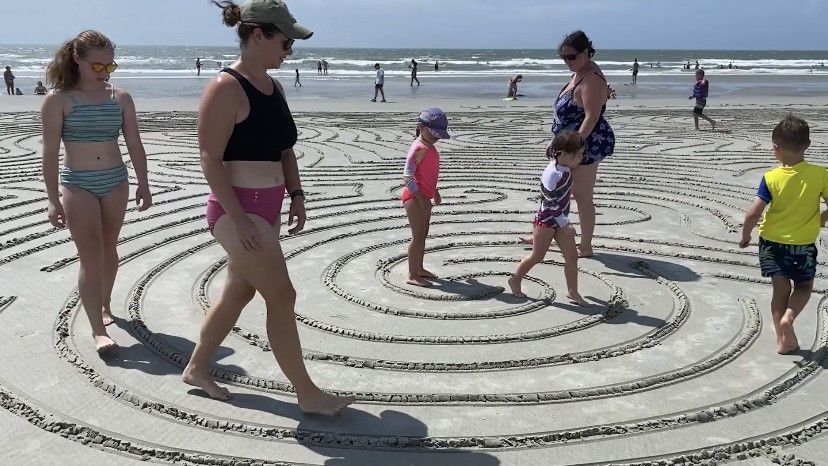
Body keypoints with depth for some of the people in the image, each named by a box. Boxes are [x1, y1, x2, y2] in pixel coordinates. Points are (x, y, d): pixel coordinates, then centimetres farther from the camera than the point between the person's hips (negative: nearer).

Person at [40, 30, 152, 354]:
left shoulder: (120, 98, 3)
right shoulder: (59, 100, -6)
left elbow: (135, 145, 6)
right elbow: (51, 151, -8)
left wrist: (143, 185, 2)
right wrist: (52, 199, -12)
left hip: (116, 181, 4)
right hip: (77, 184, -3)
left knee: (109, 248, 15)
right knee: (91, 257, -8)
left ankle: (104, 303, 37)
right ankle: (98, 330, -6)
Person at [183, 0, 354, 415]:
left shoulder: (273, 87, 12)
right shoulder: (226, 88, -14)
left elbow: (285, 149, 19)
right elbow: (211, 158, -18)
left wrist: (296, 195, 8)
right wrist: (238, 218, -22)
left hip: (267, 208, 9)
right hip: (238, 210, -9)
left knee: (239, 292, 17)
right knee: (282, 297, -5)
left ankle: (197, 369, 35)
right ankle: (307, 394, 7)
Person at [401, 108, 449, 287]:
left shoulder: (429, 147, 12)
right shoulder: (418, 148, -17)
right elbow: (407, 176, -22)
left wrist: (435, 192, 24)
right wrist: (421, 198, -23)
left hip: (424, 197, 10)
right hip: (414, 197, -10)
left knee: (423, 234, 16)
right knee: (418, 236, -8)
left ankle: (419, 269, 28)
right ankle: (412, 275, -2)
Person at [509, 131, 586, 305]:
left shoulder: (565, 168, -1)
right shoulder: (552, 175, -28)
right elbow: (551, 204, -27)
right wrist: (565, 225, -23)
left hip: (560, 220, 8)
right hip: (546, 221, -8)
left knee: (572, 255, 4)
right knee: (537, 256, 7)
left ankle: (572, 291, 12)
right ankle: (515, 279, 27)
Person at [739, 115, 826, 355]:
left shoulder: (771, 178, -17)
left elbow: (753, 213, -21)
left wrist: (745, 236, -4)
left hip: (772, 243, 0)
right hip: (804, 245, 0)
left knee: (781, 289, 15)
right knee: (803, 287, 21)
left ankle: (783, 340, 17)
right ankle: (788, 317, -6)